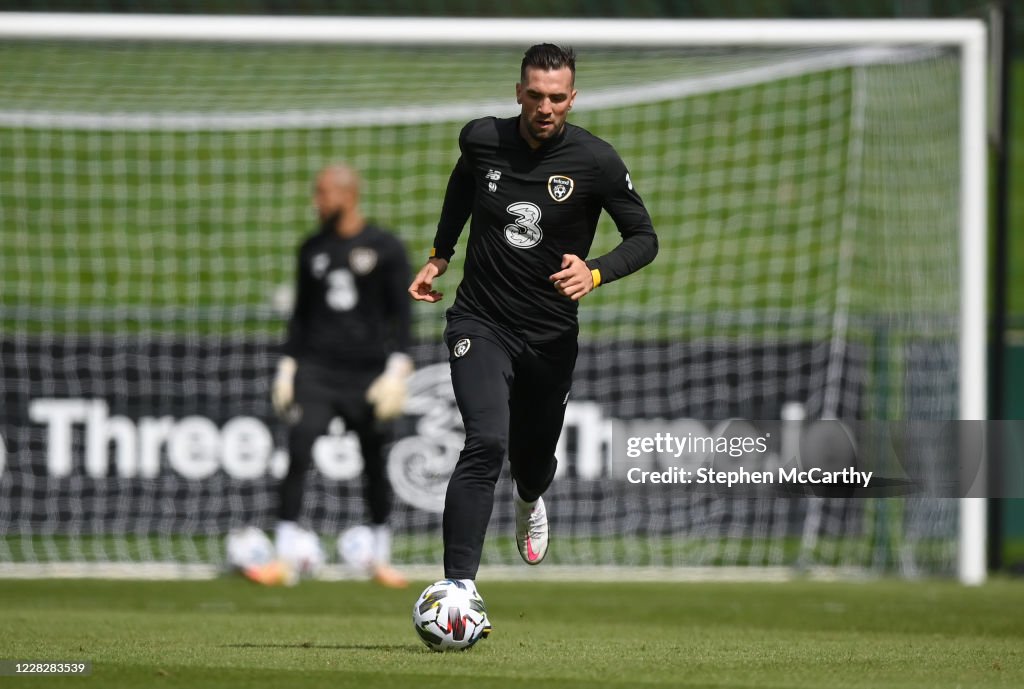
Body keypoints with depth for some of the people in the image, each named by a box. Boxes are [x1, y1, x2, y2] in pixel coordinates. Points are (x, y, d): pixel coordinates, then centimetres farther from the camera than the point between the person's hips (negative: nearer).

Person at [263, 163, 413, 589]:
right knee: (298, 454, -14)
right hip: (315, 370, 2)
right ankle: (285, 551, -14)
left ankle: (381, 559, 18)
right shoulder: (312, 248, 11)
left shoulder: (386, 248, 0)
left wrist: (397, 369, -10)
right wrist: (288, 364, 12)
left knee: (375, 466, 5)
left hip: (367, 373, -2)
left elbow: (400, 314, -1)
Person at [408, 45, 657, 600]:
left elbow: (644, 237, -4)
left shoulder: (595, 161, -11)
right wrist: (440, 255, 20)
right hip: (480, 321, -1)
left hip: (551, 333, 1)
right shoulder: (481, 140, -5)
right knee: (486, 444, -23)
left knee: (533, 459, 16)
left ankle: (529, 501, 57)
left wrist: (595, 272, -22)